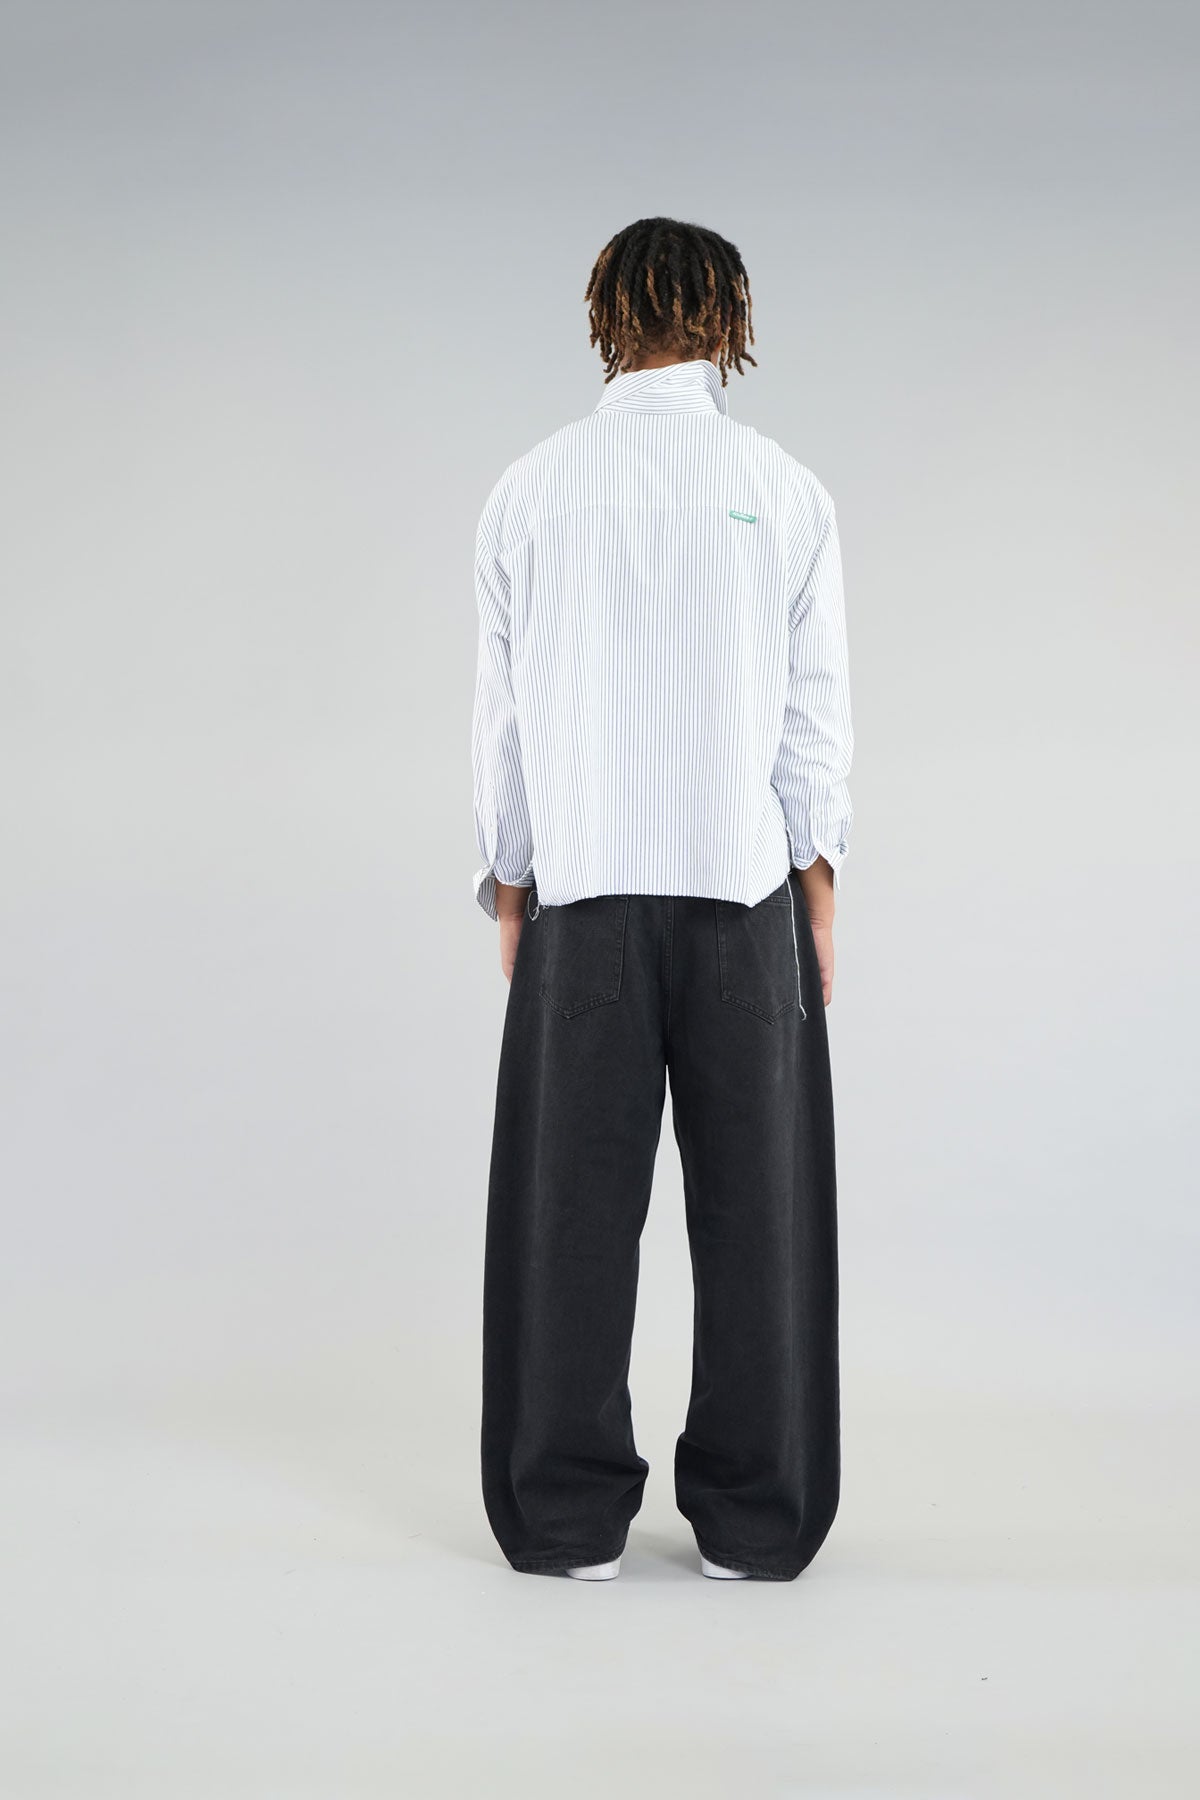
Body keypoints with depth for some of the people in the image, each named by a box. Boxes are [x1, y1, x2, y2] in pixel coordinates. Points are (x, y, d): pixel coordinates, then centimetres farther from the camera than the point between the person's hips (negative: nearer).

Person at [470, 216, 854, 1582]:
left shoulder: (534, 489, 3)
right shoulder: (786, 491, 1)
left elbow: (501, 711, 4)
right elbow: (816, 710, 1)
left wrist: (510, 888, 11)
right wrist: (818, 888, 7)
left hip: (578, 889, 0)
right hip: (748, 883, 0)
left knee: (572, 1201, 7)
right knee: (755, 1199, 7)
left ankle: (567, 1517, 14)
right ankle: (755, 1520, 14)